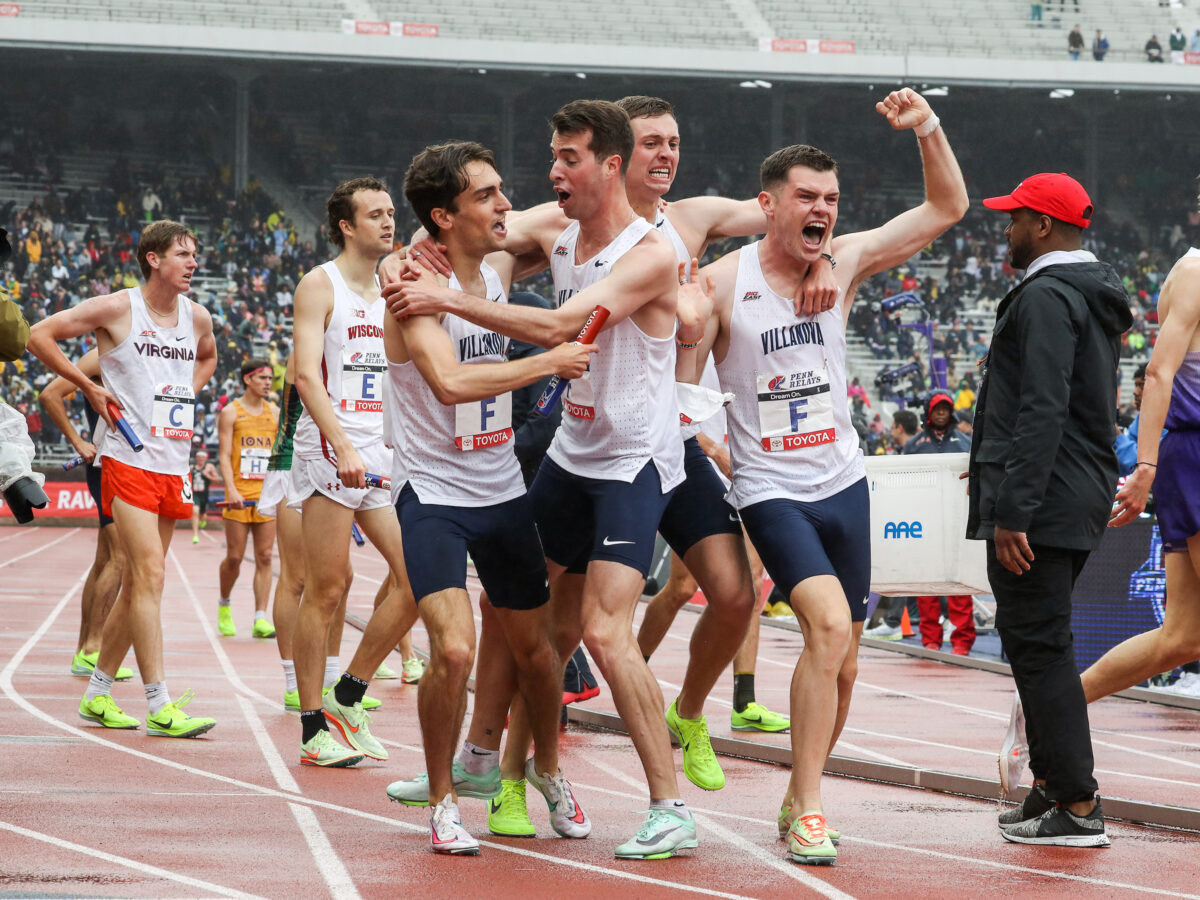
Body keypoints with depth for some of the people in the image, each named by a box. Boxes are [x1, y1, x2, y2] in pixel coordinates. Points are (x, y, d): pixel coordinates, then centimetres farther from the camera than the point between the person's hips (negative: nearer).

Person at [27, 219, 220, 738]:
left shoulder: (197, 317, 10)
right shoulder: (117, 309, -8)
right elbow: (40, 335, -4)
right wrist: (89, 387, -5)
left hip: (173, 465, 7)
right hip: (129, 460, -7)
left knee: (136, 584, 11)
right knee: (150, 575, -14)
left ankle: (98, 693, 21)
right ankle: (159, 706, -15)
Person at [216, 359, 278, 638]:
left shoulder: (275, 413, 13)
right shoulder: (230, 412, 1)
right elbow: (224, 455, -5)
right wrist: (232, 490, -17)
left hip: (268, 495, 3)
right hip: (239, 495, -3)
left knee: (264, 557, -2)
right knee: (234, 557, 0)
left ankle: (260, 619, -3)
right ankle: (224, 605, 25)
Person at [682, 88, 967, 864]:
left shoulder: (845, 263, 2)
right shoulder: (722, 284, -9)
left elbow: (947, 208, 4)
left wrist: (929, 129, -9)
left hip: (844, 484, 5)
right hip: (771, 489, -5)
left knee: (842, 665, 10)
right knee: (830, 626, -25)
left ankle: (799, 799, 30)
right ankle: (808, 812, -18)